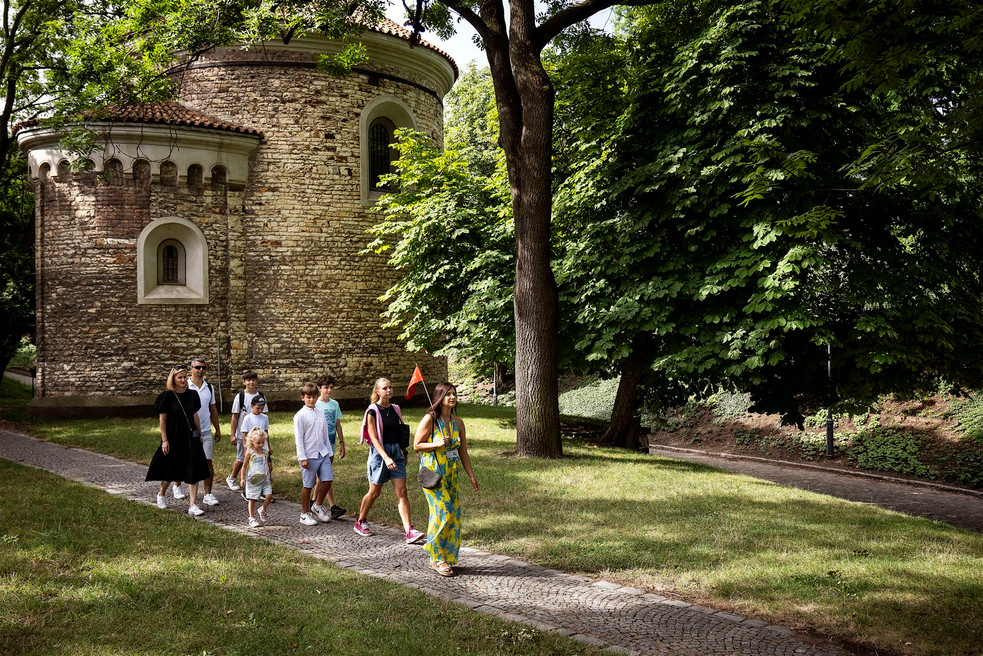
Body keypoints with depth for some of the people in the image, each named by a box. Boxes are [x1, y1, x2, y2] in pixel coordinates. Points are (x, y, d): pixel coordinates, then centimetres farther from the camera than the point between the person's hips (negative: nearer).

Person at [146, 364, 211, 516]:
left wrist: (199, 435, 13)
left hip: (190, 438, 3)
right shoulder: (167, 396, -7)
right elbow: (162, 419, -7)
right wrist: (164, 440, -11)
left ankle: (193, 505, -3)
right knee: (170, 471, 10)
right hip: (173, 438, -3)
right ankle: (161, 495, 39)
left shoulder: (192, 395, 5)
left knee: (193, 471, -4)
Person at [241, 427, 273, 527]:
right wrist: (242, 479, -6)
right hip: (253, 480, -4)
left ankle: (263, 510, 18)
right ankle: (252, 519, 17)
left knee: (269, 495, -9)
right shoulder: (250, 453, -8)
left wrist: (270, 477, 24)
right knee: (252, 499, 4)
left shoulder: (265, 452, 5)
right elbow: (244, 466, -2)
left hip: (265, 479, 4)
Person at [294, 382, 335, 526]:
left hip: (323, 453, 5)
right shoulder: (300, 416, -7)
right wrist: (302, 457, -13)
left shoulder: (320, 413, 11)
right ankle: (305, 514, 17)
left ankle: (318, 505, 22)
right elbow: (298, 438, -10)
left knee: (327, 480, 0)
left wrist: (329, 452, 17)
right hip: (309, 456, -5)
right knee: (307, 485, 3)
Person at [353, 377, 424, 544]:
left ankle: (409, 532, -9)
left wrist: (404, 452, 16)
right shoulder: (373, 411, -8)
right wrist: (386, 457, -24)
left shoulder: (395, 409, 9)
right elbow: (373, 437, -15)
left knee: (402, 492, -4)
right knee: (375, 492, 8)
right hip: (379, 452, -5)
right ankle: (360, 522, 32)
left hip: (396, 452, 5)